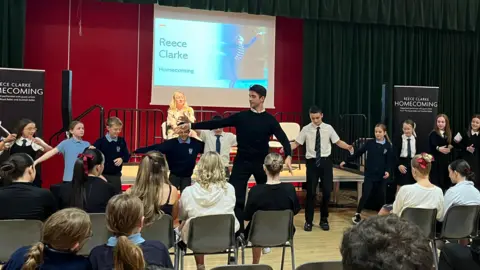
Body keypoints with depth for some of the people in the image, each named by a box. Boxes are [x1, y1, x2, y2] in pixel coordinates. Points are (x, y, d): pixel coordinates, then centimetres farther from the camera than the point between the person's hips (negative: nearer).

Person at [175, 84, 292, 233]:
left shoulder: (269, 120, -2)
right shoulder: (241, 117, 0)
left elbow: (283, 138, -12)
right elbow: (217, 124, -5)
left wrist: (288, 155, -32)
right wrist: (191, 125, -13)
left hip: (261, 163, 0)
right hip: (242, 162, 0)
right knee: (236, 197, -4)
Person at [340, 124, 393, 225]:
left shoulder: (388, 146, -1)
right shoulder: (370, 143, -2)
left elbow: (389, 160, 0)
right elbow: (358, 153, 0)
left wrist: (388, 171, -16)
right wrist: (346, 161, -1)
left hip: (382, 175, 1)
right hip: (369, 174, -1)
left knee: (383, 196, 11)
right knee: (365, 195, -5)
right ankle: (357, 214, 8)